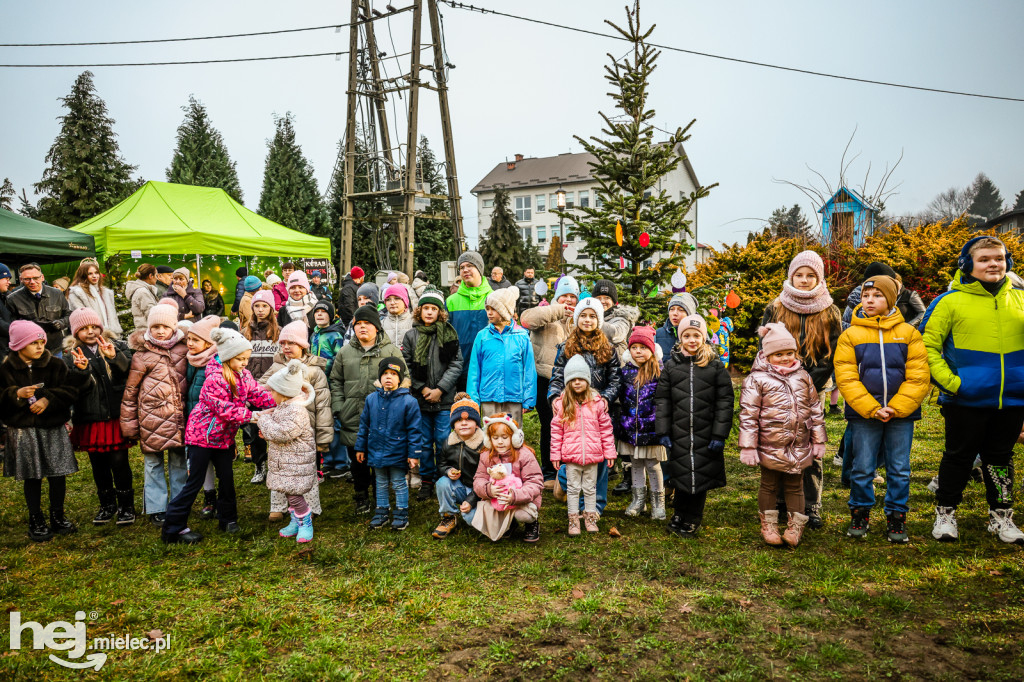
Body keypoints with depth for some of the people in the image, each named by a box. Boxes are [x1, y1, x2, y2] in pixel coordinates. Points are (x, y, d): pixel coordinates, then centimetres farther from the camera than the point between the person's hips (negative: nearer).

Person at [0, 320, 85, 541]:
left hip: (53, 428, 1)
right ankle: (36, 521, 22)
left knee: (58, 474, 5)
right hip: (23, 430, -1)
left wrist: (48, 399, -17)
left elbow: (71, 390, -5)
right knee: (32, 477, 8)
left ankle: (58, 517, 23)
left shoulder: (55, 365, 1)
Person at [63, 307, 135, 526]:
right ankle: (107, 505, 27)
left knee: (119, 462, -2)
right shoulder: (71, 356, 5)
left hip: (116, 415, -2)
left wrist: (114, 357, -29)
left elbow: (129, 373, -12)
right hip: (90, 419, 2)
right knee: (98, 464, 11)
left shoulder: (117, 347, 4)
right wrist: (82, 370, -27)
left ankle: (126, 506, 12)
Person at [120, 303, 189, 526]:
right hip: (152, 418, -2)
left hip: (179, 416, 2)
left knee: (179, 462, 10)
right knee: (153, 463, 7)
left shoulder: (184, 350, 4)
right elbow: (130, 390, 2)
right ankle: (156, 509, 18)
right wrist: (129, 422, 1)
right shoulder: (142, 355, -3)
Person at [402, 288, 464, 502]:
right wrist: (422, 389, -7)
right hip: (420, 400, 2)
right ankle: (426, 481, 22)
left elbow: (456, 365, -3)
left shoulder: (449, 334, 1)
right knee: (424, 442, 10)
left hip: (445, 399, -2)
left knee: (443, 442, 2)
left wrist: (440, 389, -10)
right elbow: (406, 367, 1)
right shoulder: (411, 336, 4)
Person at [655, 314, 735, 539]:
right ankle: (680, 514, 31)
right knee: (681, 474, 9)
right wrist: (663, 432, -1)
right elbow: (662, 400, 5)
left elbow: (725, 401, -2)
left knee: (700, 476, 7)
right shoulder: (671, 365, 4)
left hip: (705, 435, -1)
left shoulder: (716, 366, -1)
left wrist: (720, 435, -7)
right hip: (679, 433, 1)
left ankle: (692, 520, 25)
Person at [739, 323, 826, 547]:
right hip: (770, 446, -3)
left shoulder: (803, 377, 7)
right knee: (769, 485, 10)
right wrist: (747, 447, -11)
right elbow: (748, 414, -9)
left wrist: (818, 440, 13)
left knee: (795, 485, 13)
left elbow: (815, 409, 14)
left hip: (799, 447, 3)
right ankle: (768, 525, 26)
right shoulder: (757, 379, -8)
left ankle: (795, 525, 26)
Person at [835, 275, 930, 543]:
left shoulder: (908, 333, 3)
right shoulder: (850, 335, 1)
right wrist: (872, 409, -14)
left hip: (902, 413, 1)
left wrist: (896, 408, -12)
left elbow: (918, 377, -2)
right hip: (863, 414, 0)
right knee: (862, 469, 6)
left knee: (899, 470, 8)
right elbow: (846, 379, -5)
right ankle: (860, 513, 23)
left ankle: (896, 517, 22)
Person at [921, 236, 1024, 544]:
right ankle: (945, 514, 21)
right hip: (967, 400, -3)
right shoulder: (950, 301, -6)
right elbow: (927, 345, -6)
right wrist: (948, 380, -14)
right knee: (959, 456, 7)